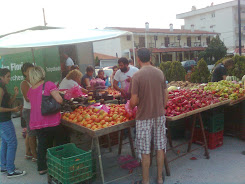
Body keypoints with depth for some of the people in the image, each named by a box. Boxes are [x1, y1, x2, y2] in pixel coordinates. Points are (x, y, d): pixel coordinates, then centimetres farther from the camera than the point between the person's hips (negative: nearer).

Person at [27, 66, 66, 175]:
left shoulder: (30, 90, 7)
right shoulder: (49, 85, -11)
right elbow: (59, 100, -19)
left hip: (36, 123, 5)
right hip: (51, 122, -5)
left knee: (42, 144, 15)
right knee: (59, 143, 13)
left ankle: (41, 168, 23)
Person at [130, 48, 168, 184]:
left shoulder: (137, 76, -14)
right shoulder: (160, 73, 1)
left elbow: (134, 101, -15)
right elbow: (165, 95, 6)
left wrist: (131, 106, 6)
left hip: (144, 117, -5)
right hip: (160, 115, 5)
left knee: (145, 151, 7)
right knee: (160, 147, 15)